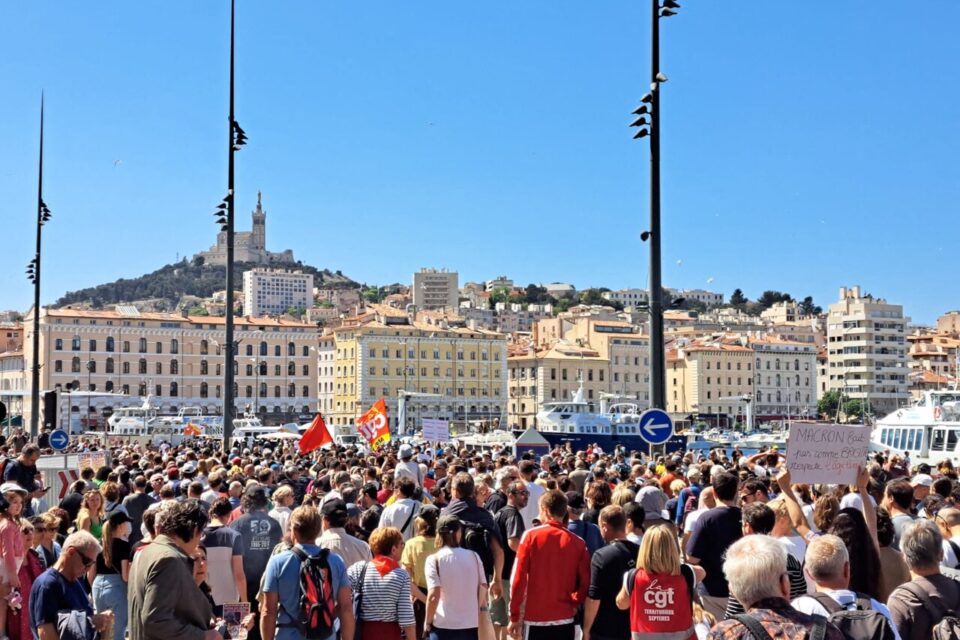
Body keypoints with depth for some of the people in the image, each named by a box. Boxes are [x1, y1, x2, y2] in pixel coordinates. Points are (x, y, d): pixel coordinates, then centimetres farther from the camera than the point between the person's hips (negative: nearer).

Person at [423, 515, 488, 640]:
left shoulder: (434, 560, -9)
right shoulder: (474, 556, 1)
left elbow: (434, 595, -15)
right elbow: (483, 589, 4)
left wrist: (428, 621, -2)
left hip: (443, 626, -3)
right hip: (470, 625, 3)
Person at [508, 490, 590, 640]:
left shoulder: (530, 536, -5)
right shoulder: (577, 542, -1)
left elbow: (518, 578, -6)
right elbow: (586, 582, -8)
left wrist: (514, 616, -1)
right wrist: (573, 603, 6)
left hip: (535, 617, -2)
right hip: (564, 618, 2)